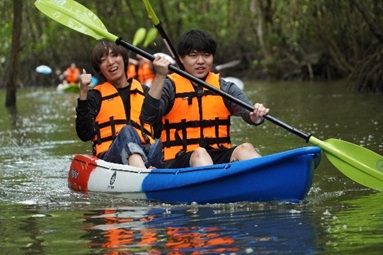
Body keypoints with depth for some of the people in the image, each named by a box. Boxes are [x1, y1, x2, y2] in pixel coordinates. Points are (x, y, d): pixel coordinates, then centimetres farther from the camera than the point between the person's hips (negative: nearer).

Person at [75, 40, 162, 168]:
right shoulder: (96, 96, 16)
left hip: (145, 153, 3)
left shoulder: (145, 92, 26)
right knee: (126, 131, -35)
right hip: (109, 157, -2)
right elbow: (85, 135, 1)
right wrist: (83, 94, -7)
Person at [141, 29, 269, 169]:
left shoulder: (223, 87, 14)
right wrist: (160, 76, -19)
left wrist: (256, 116, -28)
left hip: (219, 157, 3)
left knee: (245, 148, -26)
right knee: (199, 153, -34)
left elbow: (247, 111, -2)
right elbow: (148, 117, -11)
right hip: (178, 162, -3)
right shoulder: (170, 86, 5)